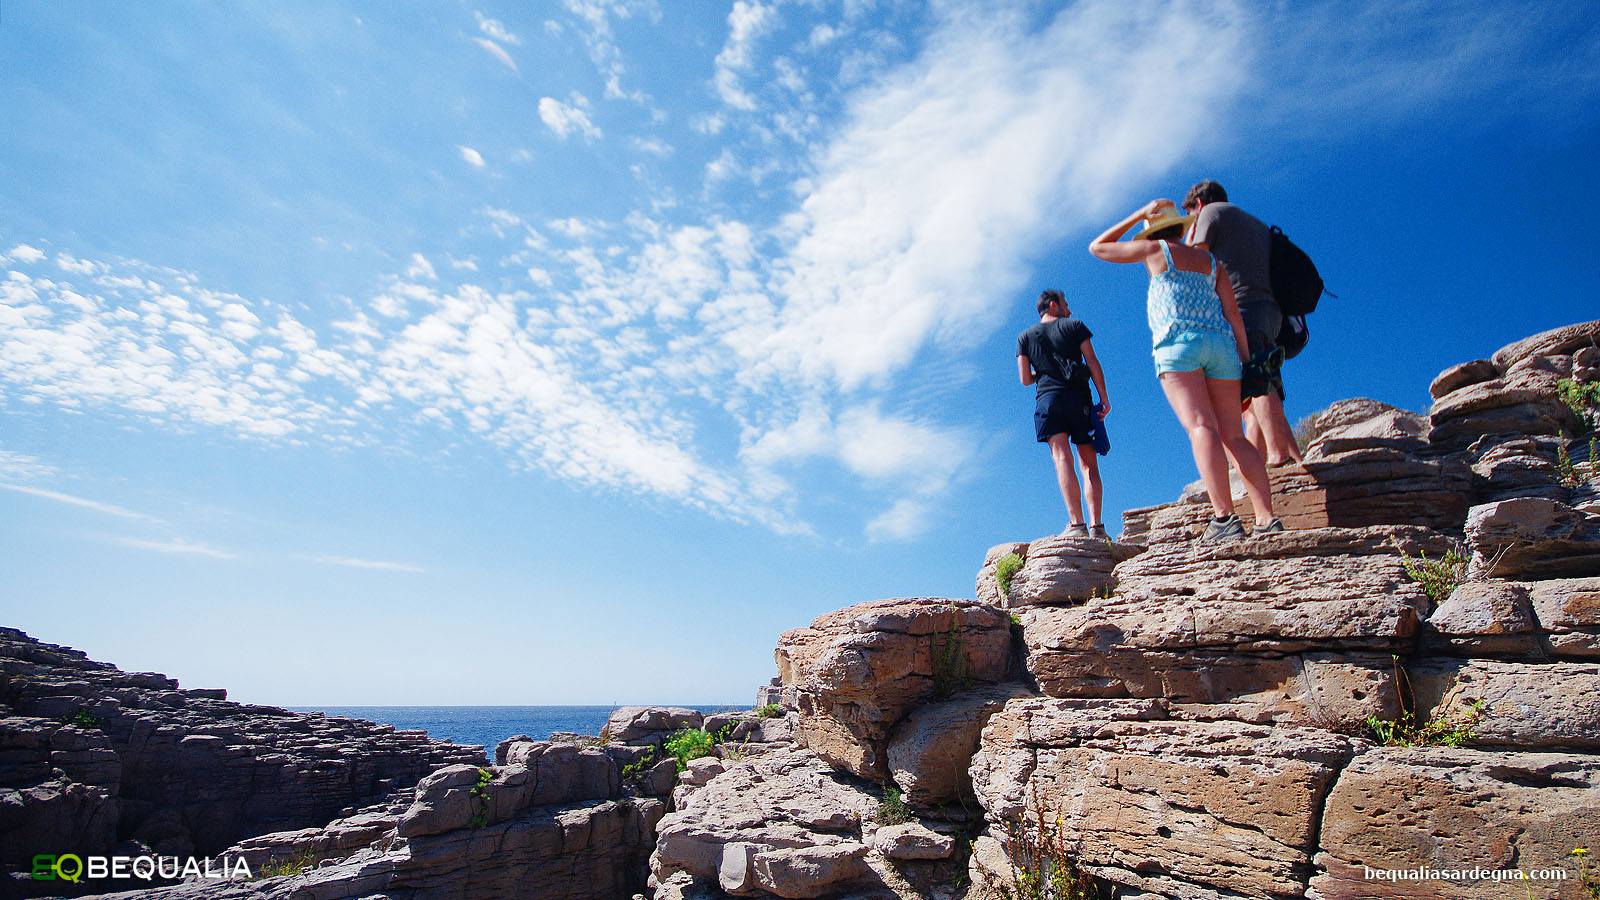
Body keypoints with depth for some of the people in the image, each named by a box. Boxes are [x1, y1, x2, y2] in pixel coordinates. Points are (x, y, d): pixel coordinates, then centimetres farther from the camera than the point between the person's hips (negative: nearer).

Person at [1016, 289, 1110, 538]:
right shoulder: (1075, 326, 11)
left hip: (1048, 399, 0)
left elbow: (1025, 379, 9)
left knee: (1062, 458, -14)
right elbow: (1093, 363, 2)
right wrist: (1104, 398, 2)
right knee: (1089, 464, 4)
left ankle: (1076, 523, -27)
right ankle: (1096, 525, -5)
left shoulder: (1025, 337, 15)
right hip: (1079, 400, 0)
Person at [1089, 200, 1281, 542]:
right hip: (1220, 344, 5)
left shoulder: (1156, 250, 14)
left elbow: (1098, 247, 24)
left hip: (1177, 343, -5)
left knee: (1200, 426, -20)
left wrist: (1136, 216, 28)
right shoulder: (1212, 261, 24)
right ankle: (1267, 518, -10)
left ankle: (1224, 516, -33)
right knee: (1234, 435, 1)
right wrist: (1246, 363, 12)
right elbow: (1232, 313, 13)